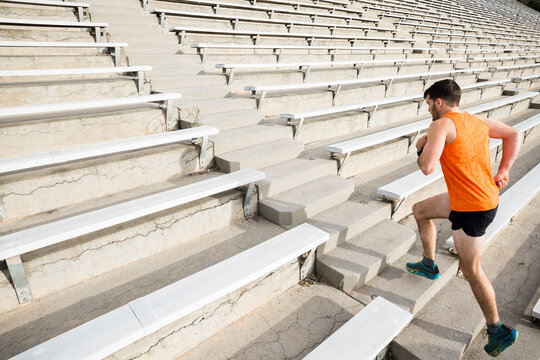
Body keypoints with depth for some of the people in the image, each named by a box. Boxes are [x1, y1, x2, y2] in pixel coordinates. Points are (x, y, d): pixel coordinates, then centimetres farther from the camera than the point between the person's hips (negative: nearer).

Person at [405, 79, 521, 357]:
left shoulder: (441, 125, -19)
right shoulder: (479, 122, 8)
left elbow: (427, 167, -27)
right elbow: (514, 135, 18)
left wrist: (421, 147, -5)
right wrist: (503, 171, 13)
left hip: (473, 209, -9)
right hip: (486, 196, 9)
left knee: (472, 271, 6)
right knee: (420, 210, 22)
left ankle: (498, 330, 23)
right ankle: (429, 266, 35)